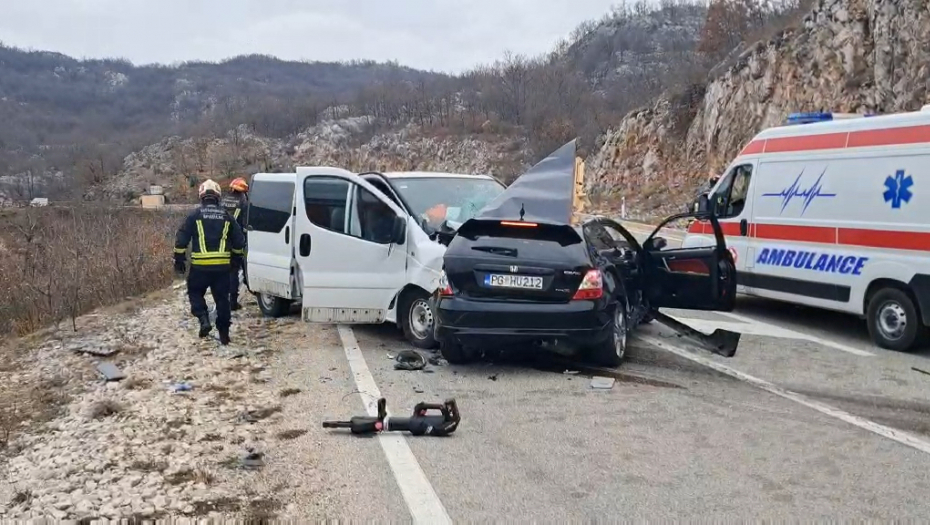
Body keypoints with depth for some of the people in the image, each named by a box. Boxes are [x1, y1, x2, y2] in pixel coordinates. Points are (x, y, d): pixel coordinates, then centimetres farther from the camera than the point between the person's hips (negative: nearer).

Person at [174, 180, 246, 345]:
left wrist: (179, 260, 6)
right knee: (222, 298, 10)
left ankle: (204, 320, -4)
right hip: (222, 266, 2)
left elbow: (181, 238, -3)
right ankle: (224, 333, 13)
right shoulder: (226, 216, 7)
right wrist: (236, 258, 25)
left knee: (195, 292, 17)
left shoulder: (195, 215, -1)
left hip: (200, 265, -2)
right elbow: (239, 241, 11)